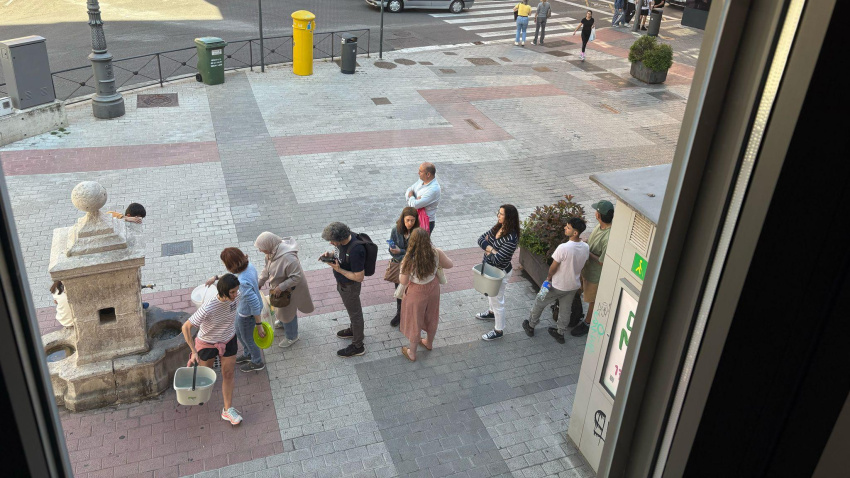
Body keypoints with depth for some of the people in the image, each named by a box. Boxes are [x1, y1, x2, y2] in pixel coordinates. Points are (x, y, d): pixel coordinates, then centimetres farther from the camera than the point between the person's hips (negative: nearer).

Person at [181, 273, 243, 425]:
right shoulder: (208, 308, -40)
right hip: (207, 343, -4)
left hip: (228, 340, 4)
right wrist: (194, 352, -31)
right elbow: (186, 327, -31)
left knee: (228, 374, 10)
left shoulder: (236, 296, -25)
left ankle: (228, 410, 25)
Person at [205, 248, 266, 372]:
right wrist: (216, 277, 13)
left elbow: (255, 305, -33)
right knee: (238, 333, 33)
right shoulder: (248, 266, -16)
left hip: (247, 314, -8)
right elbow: (233, 276, 10)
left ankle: (257, 363, 48)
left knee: (247, 338, 21)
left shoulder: (243, 282, -41)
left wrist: (259, 325, -22)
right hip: (242, 308, 8)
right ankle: (247, 354, 58)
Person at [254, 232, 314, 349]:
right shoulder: (272, 251, -15)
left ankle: (291, 337, 40)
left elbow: (296, 277, -34)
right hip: (278, 287, 8)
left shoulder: (288, 257, -41)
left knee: (288, 312, 14)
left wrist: (281, 287, -31)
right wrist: (259, 283, 0)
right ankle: (281, 322, 64)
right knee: (279, 308, 32)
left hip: (289, 289, -8)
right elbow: (266, 268, 2)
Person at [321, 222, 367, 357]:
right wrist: (330, 254, -10)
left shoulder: (355, 251, -39)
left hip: (350, 286, -8)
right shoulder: (342, 240, -13)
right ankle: (354, 330, 55)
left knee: (354, 313, 11)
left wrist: (338, 269, -31)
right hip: (342, 283, 8)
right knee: (352, 309, 30)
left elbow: (359, 277, -31)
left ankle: (357, 346, 30)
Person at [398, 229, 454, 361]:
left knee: (415, 322, 18)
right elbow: (449, 265, -5)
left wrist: (402, 268, -3)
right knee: (431, 317, 28)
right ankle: (429, 343, 54)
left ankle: (412, 353, 39)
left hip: (416, 293, -4)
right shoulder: (436, 253, -22)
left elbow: (403, 281, -20)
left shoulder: (409, 260, -32)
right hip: (433, 288, 4)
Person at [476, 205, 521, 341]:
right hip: (489, 268, 8)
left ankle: (499, 330, 27)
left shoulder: (511, 239, -33)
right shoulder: (497, 227, -7)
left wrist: (488, 250, -13)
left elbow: (497, 260, -33)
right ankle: (492, 312, 60)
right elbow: (481, 239, -6)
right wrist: (492, 249, -23)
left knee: (497, 300, 9)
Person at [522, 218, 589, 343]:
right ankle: (560, 333, 40)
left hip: (558, 285, -5)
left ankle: (530, 326, 36)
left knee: (539, 303, 18)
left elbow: (553, 267, -20)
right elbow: (581, 264, 4)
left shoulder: (563, 248, -32)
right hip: (574, 285, 5)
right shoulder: (586, 247, -12)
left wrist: (548, 277, 0)